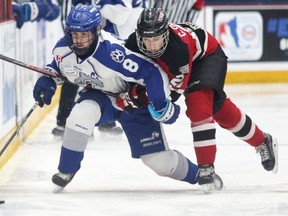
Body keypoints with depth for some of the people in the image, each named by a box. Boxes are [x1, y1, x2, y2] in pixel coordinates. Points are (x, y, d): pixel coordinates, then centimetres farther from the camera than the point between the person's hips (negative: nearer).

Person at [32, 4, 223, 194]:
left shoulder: (113, 51, -37)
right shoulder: (62, 50, -17)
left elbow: (152, 72, -35)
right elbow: (57, 67, 10)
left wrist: (162, 105, -34)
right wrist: (47, 81, -9)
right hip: (99, 98, 4)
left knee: (159, 160, -5)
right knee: (81, 115, -32)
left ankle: (198, 174, 24)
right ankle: (66, 171, -14)